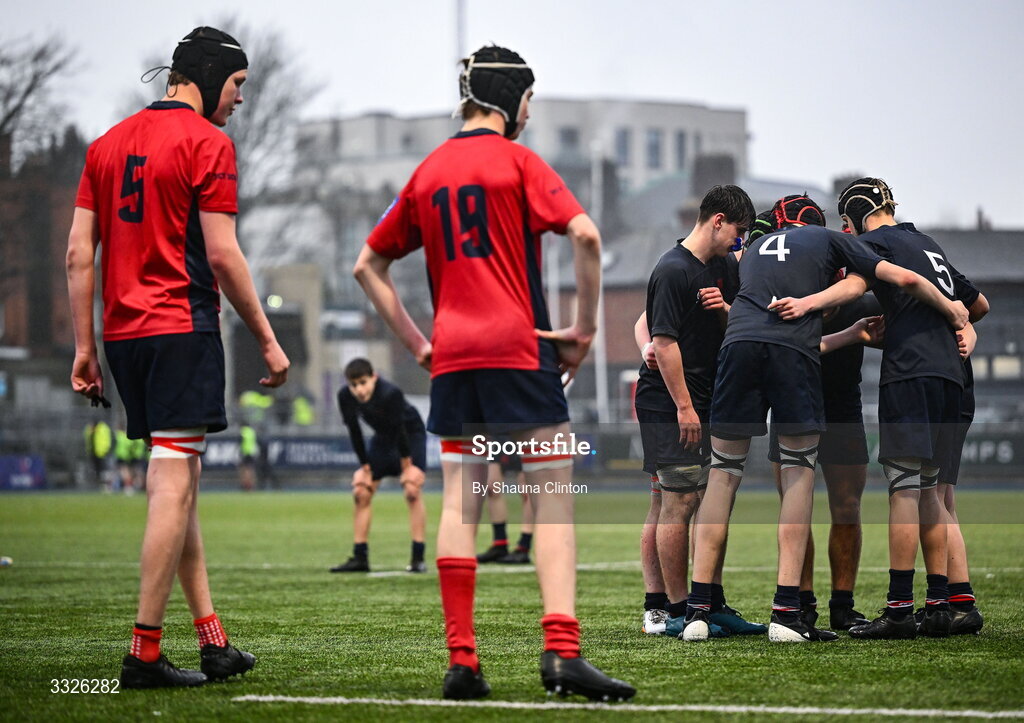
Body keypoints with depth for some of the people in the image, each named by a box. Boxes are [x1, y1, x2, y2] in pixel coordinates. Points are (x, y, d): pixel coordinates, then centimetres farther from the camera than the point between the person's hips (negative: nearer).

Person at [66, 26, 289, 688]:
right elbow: (222, 256, -11)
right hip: (182, 329, -8)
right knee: (175, 487, -7)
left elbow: (78, 254, 12)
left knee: (178, 485, 12)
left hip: (123, 334, 8)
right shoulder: (207, 142, -6)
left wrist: (86, 348, 14)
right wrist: (268, 340, -4)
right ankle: (145, 653, -9)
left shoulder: (109, 143, 15)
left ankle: (214, 642, 12)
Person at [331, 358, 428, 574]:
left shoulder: (390, 394, -37)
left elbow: (399, 430, -27)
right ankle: (360, 558, 6)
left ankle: (418, 558, -17)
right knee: (360, 492, -1)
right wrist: (365, 467, -7)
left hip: (411, 434, -5)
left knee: (412, 490, -19)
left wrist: (406, 466, -18)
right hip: (382, 438, 6)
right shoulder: (345, 397, -22)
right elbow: (355, 432, -12)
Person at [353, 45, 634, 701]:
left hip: (451, 355, 5)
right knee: (555, 496, -5)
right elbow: (585, 234, -16)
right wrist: (585, 327, -7)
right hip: (518, 349, -5)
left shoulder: (428, 172, 15)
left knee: (459, 505, 6)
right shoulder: (516, 160, -2)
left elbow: (369, 265, 20)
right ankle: (562, 651, -17)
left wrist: (416, 341, 17)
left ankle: (462, 662, 2)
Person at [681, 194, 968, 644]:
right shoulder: (829, 239, 22)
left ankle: (697, 610, 2)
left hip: (739, 341, 3)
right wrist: (952, 311, 33)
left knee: (724, 471, 9)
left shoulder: (755, 247, 35)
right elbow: (904, 279, 19)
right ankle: (786, 613, -3)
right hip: (793, 348, -3)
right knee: (799, 470, 7)